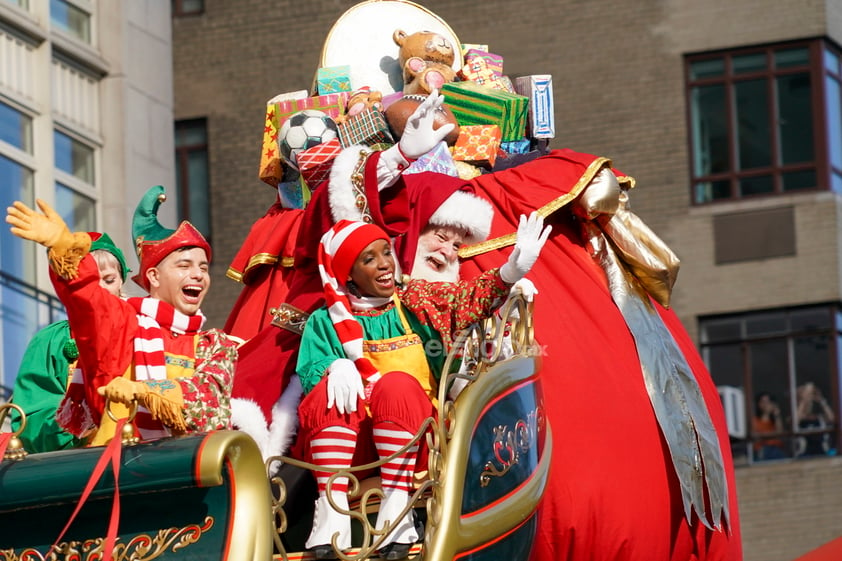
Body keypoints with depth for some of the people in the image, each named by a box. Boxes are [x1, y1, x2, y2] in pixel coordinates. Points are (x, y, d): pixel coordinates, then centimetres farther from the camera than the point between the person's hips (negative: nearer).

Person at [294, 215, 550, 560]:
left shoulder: (416, 303, 13)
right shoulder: (326, 322, 11)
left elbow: (473, 298, 3)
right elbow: (308, 372, 0)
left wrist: (512, 272, -15)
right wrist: (335, 367, -22)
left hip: (412, 434, 0)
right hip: (347, 436, 0)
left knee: (397, 384, -30)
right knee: (334, 387, -29)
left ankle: (396, 502, -36)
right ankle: (331, 507, -37)